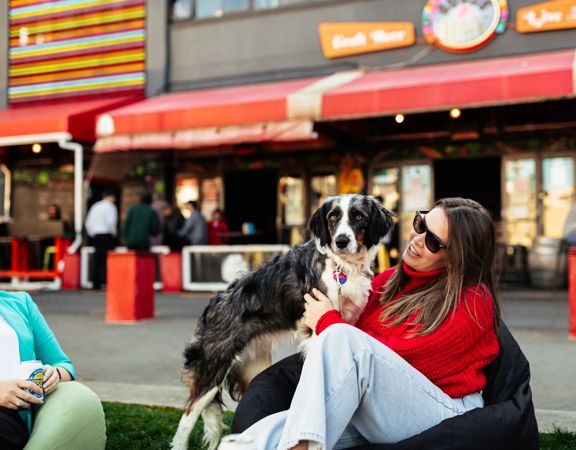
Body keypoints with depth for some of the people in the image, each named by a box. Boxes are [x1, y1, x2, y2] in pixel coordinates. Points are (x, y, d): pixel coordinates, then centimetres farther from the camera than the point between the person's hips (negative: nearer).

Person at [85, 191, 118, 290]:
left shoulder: (95, 206, 14)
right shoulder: (110, 206, -5)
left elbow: (88, 222, 12)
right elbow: (111, 222, -17)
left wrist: (92, 234, 17)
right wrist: (114, 233, -3)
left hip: (96, 235, 6)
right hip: (107, 235, -6)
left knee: (97, 259, 6)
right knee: (106, 259, -7)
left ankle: (96, 284, 5)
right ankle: (105, 281, -14)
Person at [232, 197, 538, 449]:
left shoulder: (473, 302, -6)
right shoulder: (391, 279, 16)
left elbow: (400, 359, -13)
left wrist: (328, 323, -4)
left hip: (442, 419, -5)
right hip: (369, 416, 6)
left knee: (343, 338, -31)